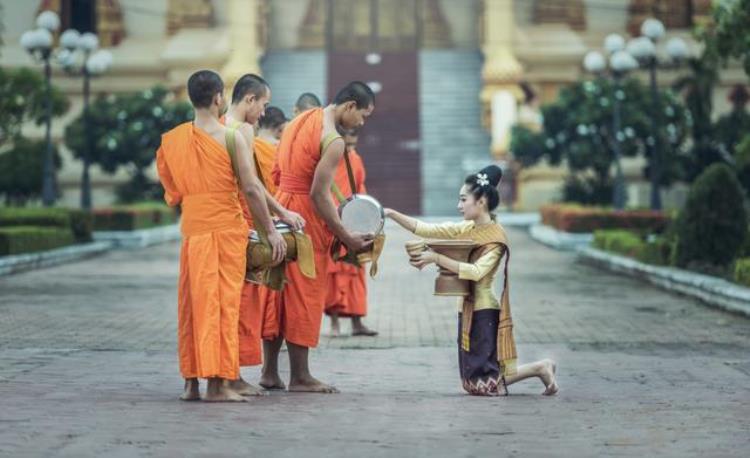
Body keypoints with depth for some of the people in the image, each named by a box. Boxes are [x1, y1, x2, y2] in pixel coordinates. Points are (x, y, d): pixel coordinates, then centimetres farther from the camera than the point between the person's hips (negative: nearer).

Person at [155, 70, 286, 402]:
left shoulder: (173, 139, 5)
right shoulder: (231, 138, -9)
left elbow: (172, 191, 9)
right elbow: (251, 189, -11)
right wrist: (271, 230, -5)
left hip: (191, 228, 4)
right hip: (226, 226, -4)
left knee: (193, 302, 10)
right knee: (223, 301, -1)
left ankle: (192, 381, 12)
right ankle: (217, 383, -3)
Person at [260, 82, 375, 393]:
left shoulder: (301, 120, 12)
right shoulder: (333, 141, -15)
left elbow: (278, 173, 16)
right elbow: (318, 194, -20)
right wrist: (346, 237, -15)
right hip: (305, 215, -8)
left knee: (278, 291, 12)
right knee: (304, 294, -1)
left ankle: (269, 372, 17)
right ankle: (299, 377, 4)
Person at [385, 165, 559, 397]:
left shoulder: (496, 236, -13)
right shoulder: (467, 229, 8)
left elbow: (476, 272, -26)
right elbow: (425, 229, 4)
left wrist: (436, 259, -27)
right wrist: (391, 213, -4)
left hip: (484, 311, -8)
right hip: (468, 309, 8)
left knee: (486, 385, -7)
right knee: (475, 384, 11)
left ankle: (540, 368, 10)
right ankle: (540, 368, 22)